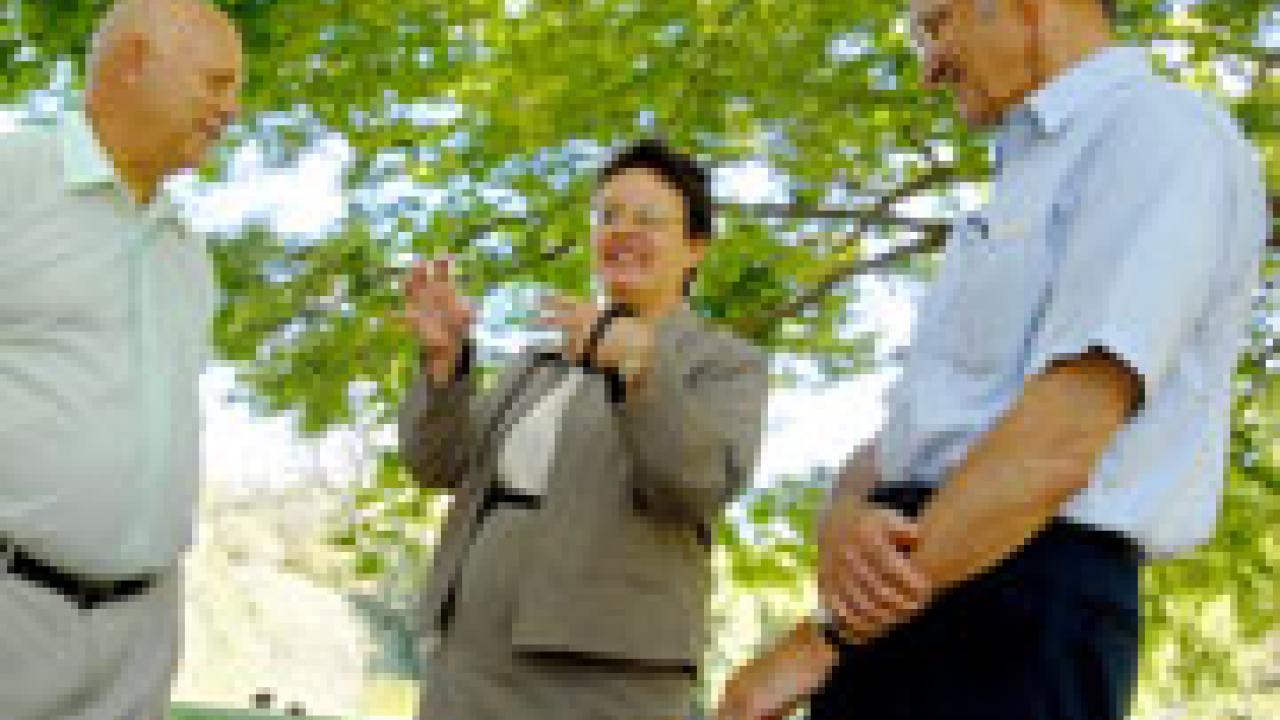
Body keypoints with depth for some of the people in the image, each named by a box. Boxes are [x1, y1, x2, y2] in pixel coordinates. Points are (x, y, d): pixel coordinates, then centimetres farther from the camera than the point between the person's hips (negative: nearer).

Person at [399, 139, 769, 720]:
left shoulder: (729, 367, 7)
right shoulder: (548, 365, 25)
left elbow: (695, 484, -14)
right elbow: (441, 462, 9)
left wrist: (636, 363, -31)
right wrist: (445, 350, -9)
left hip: (601, 671, -6)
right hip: (480, 668, 6)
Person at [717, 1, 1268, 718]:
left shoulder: (1166, 130, -4)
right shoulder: (1028, 192, 26)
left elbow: (1064, 438, -18)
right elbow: (901, 442, 15)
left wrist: (824, 637, -16)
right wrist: (842, 524, -10)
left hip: (1012, 613, -9)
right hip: (893, 614, 9)